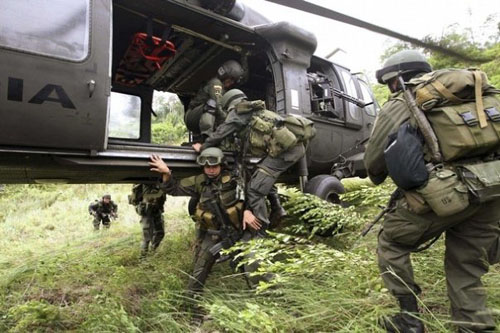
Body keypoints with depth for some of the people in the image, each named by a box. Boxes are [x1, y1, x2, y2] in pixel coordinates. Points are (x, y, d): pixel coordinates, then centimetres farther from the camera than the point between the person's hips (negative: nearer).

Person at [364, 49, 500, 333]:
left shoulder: (397, 106, 5)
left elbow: (373, 162, 9)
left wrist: (377, 178, 31)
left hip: (443, 192, -6)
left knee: (392, 245, 16)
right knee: (467, 269, 19)